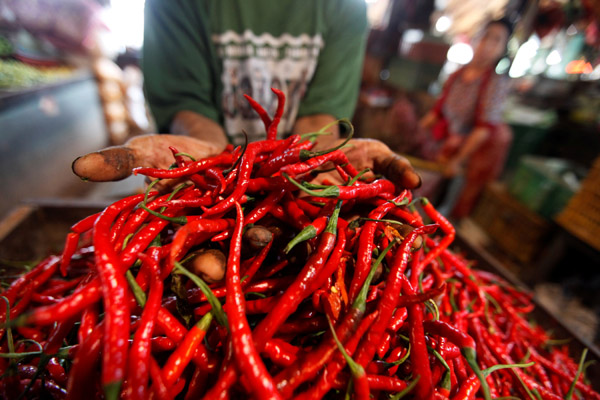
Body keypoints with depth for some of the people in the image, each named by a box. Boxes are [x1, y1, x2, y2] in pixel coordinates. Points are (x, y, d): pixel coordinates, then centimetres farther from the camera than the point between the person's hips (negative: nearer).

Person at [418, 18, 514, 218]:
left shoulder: (497, 82, -10)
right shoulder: (457, 75, 5)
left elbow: (485, 127, -17)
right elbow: (438, 111, 10)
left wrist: (458, 160, -21)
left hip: (467, 146, -4)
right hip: (441, 141, 4)